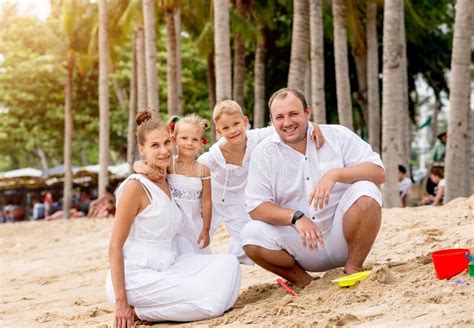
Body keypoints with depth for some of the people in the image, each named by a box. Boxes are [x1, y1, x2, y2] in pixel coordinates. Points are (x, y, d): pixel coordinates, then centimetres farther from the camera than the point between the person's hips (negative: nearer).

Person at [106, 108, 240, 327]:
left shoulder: (167, 183, 13)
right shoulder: (136, 186, -12)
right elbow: (115, 246, -14)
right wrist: (120, 301, -18)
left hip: (166, 269, 8)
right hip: (135, 277, -8)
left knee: (227, 263, -4)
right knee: (211, 300, -18)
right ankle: (136, 310, -3)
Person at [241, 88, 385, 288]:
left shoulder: (337, 136, -2)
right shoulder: (263, 153, 0)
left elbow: (378, 173, -10)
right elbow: (256, 207, -5)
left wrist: (335, 174, -27)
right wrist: (296, 217, -22)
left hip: (340, 237, -1)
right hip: (301, 247, 1)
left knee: (365, 192, -27)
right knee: (251, 235, -24)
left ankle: (353, 269, -9)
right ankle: (304, 283, 1)